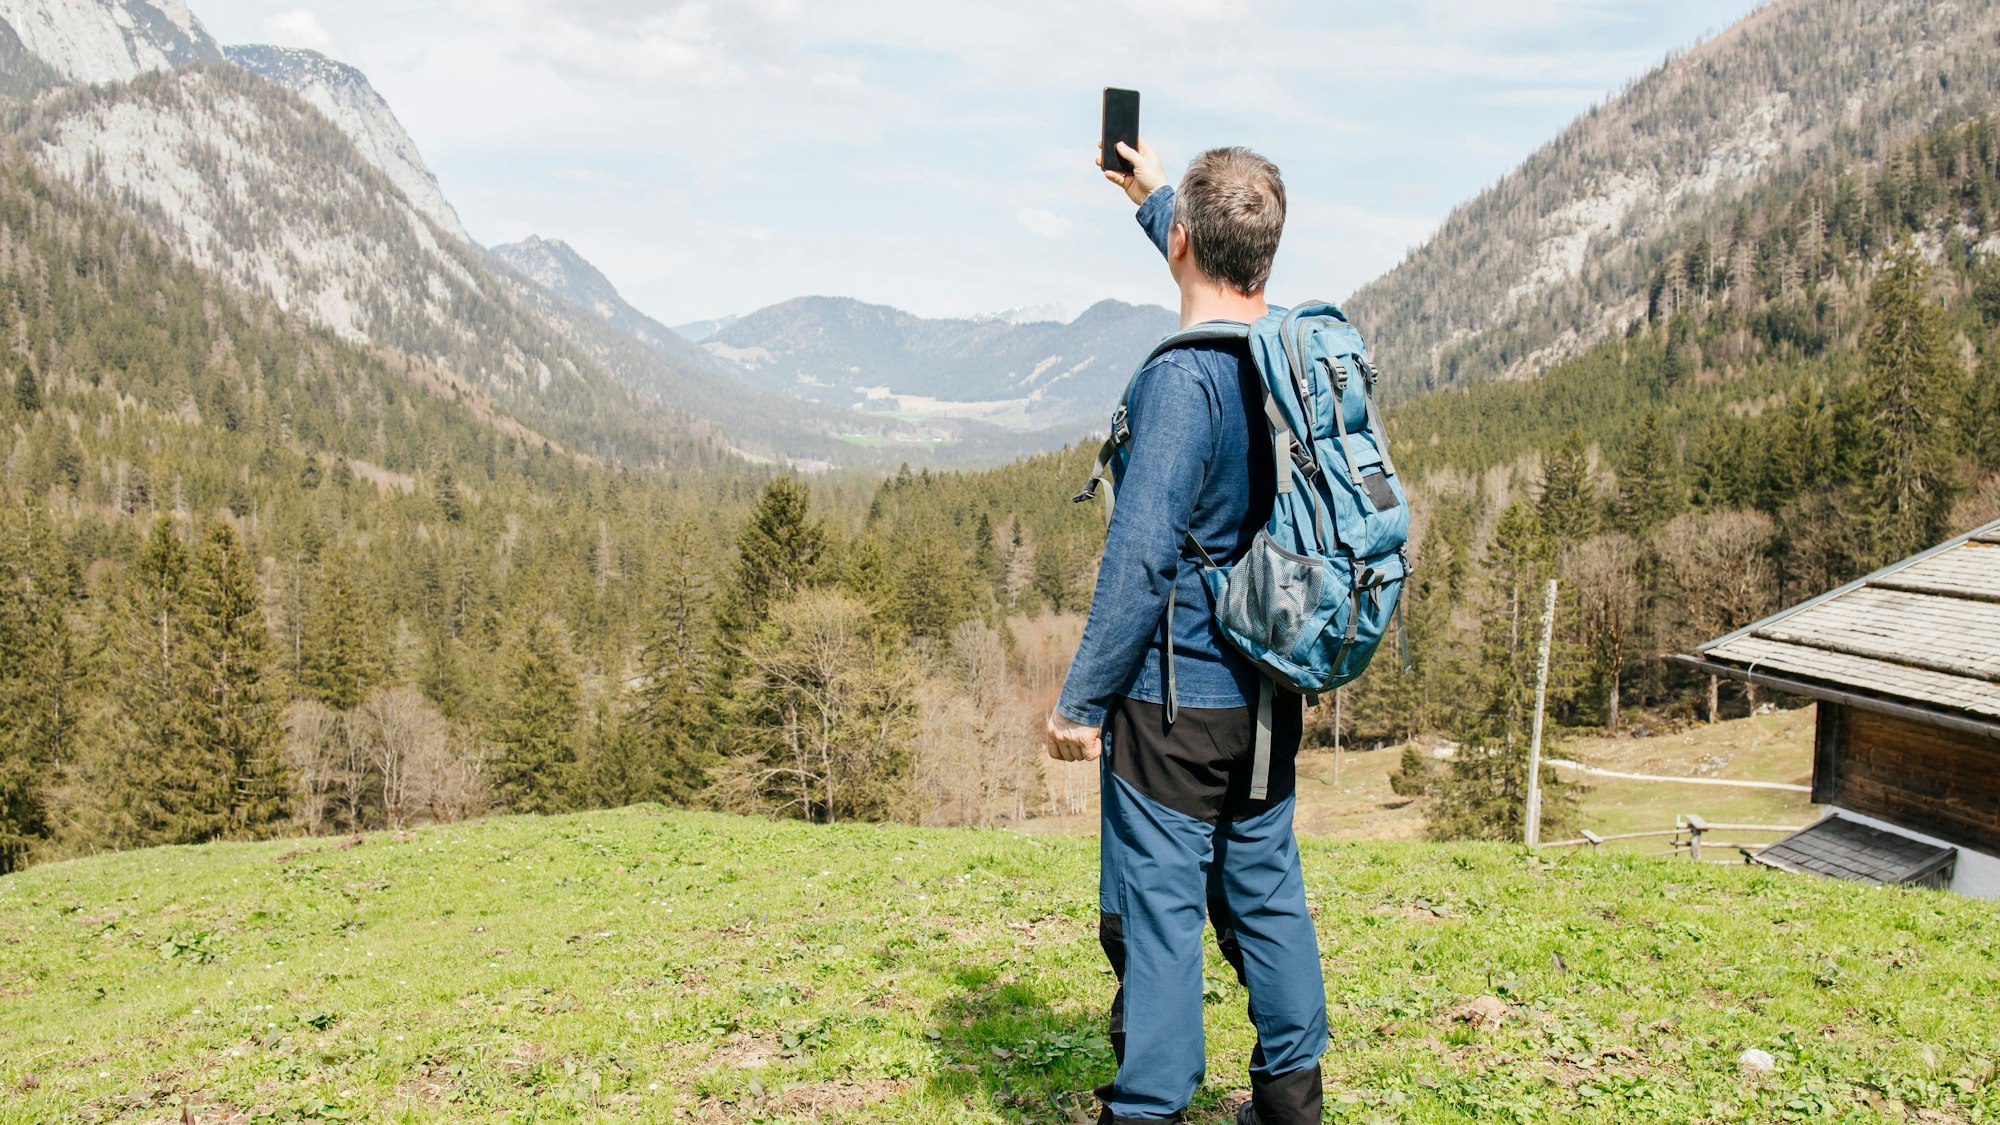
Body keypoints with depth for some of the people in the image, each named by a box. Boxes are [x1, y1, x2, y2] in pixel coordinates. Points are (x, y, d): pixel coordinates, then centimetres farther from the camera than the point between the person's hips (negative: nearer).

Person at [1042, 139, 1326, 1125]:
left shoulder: (1182, 379, -20)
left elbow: (1141, 555, -22)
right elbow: (1225, 283, 26)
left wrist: (1081, 699, -14)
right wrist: (1155, 196, 39)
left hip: (1174, 698, -8)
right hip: (1270, 692, 8)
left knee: (1157, 911, 2)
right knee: (1265, 892, 18)